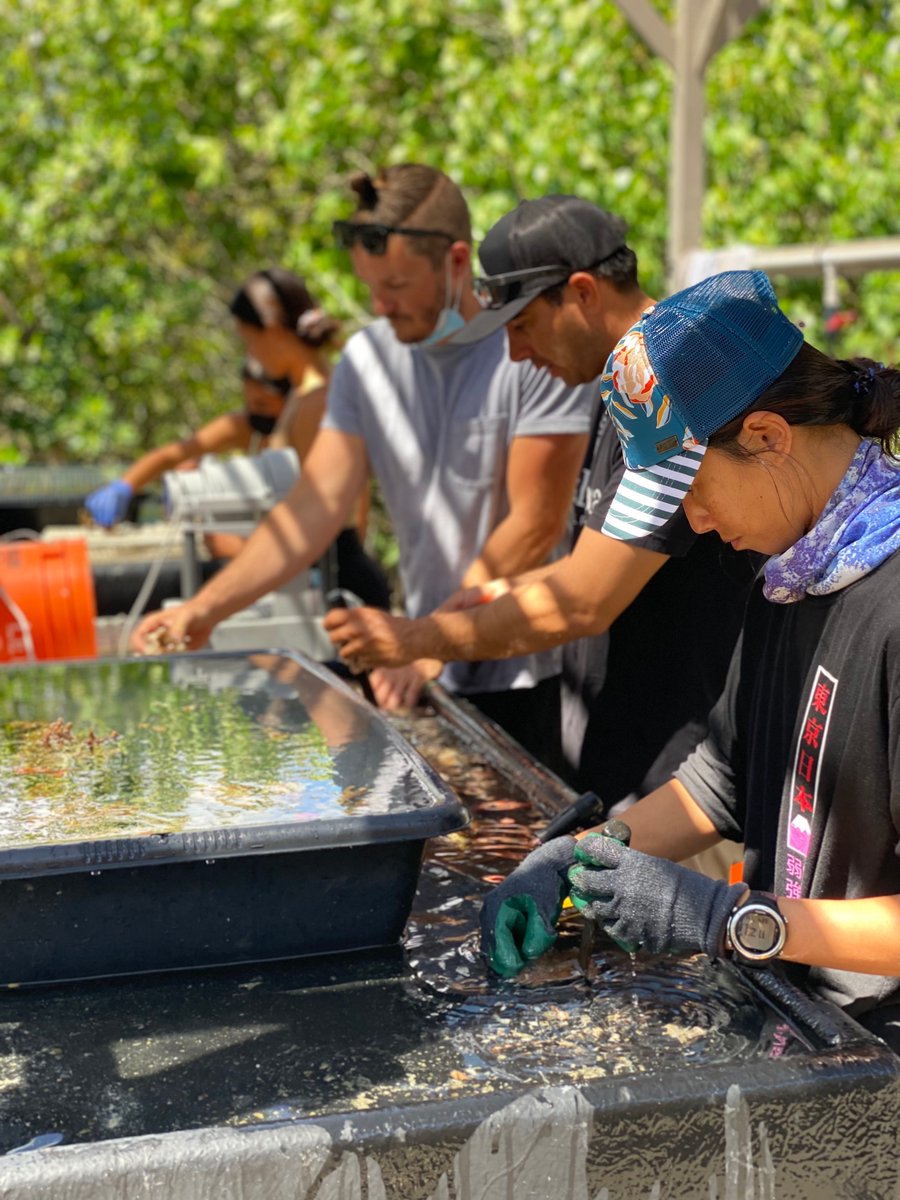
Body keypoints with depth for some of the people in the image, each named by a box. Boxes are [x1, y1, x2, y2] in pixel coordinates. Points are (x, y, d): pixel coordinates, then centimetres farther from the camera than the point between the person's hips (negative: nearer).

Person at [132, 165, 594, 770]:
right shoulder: (368, 358, 3)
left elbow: (535, 527, -16)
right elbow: (315, 506, 0)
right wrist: (206, 607, -11)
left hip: (533, 678, -4)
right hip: (434, 678, 5)